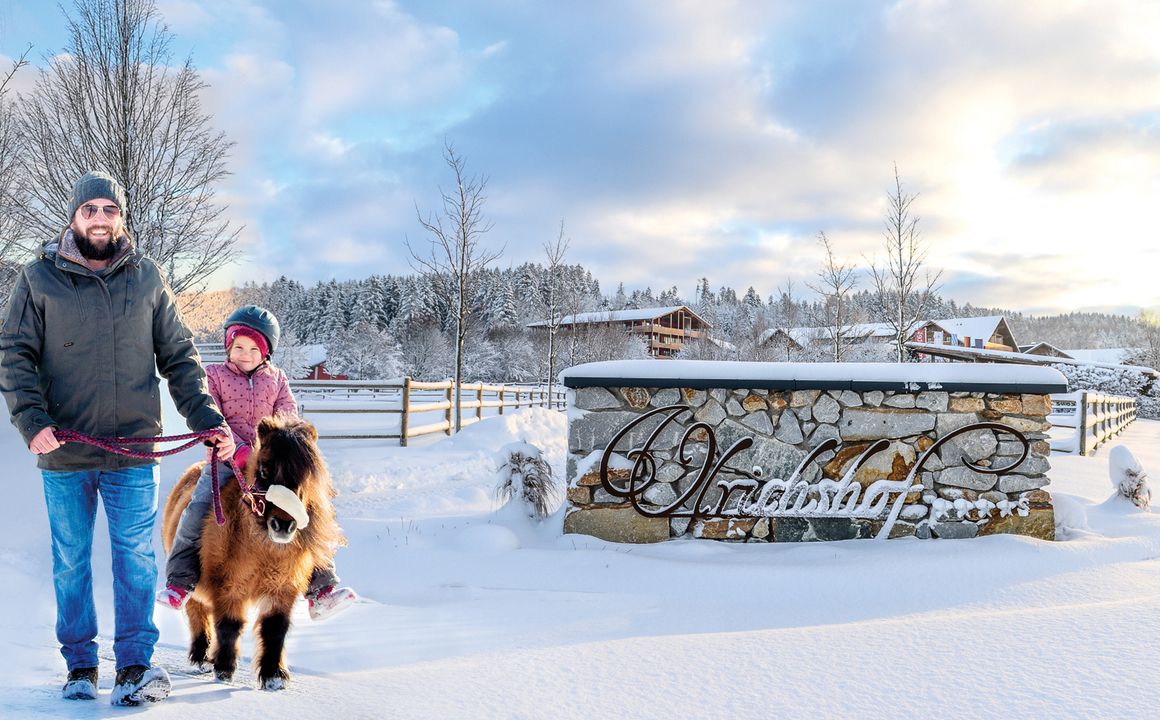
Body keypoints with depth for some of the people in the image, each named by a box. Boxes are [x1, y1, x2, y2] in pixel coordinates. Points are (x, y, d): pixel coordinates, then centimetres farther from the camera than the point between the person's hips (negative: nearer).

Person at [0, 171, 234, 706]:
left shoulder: (148, 279, 6)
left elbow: (178, 358, 9)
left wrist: (208, 419, -2)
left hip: (135, 449, 0)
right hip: (63, 453, 0)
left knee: (136, 557, -3)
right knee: (71, 560, 10)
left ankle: (135, 663, 3)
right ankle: (80, 664, 22)